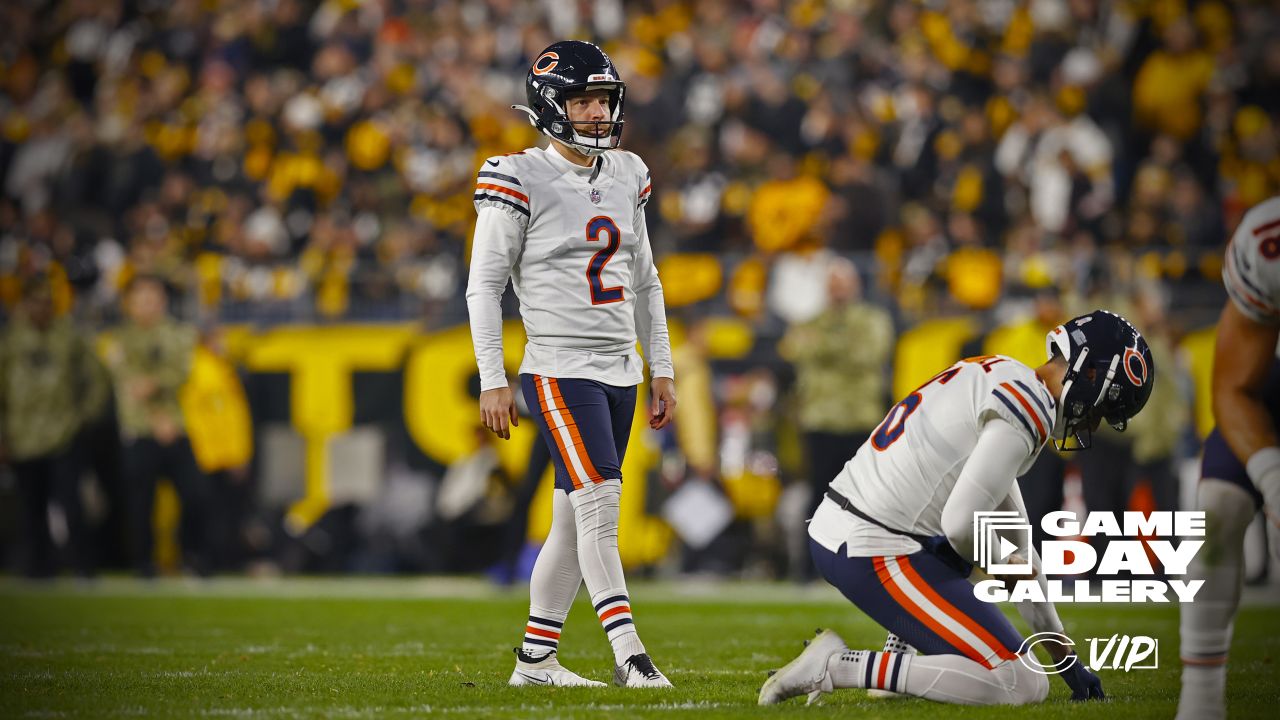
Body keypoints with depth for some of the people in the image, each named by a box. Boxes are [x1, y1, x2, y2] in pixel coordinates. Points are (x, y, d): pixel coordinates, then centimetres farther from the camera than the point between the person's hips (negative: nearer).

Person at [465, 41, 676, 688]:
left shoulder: (626, 176, 12)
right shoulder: (519, 180, -8)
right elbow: (484, 284, -7)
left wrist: (663, 370, 17)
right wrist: (492, 380, -11)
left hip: (619, 371, 7)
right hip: (559, 370, -6)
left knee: (575, 521, 8)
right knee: (599, 502, -16)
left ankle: (535, 659, 16)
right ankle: (628, 654, -16)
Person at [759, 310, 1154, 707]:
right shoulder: (1027, 409, -12)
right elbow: (961, 524, -21)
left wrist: (1064, 656, 27)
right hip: (877, 555, -10)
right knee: (1022, 685, -13)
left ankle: (904, 665, 19)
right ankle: (837, 666, -12)